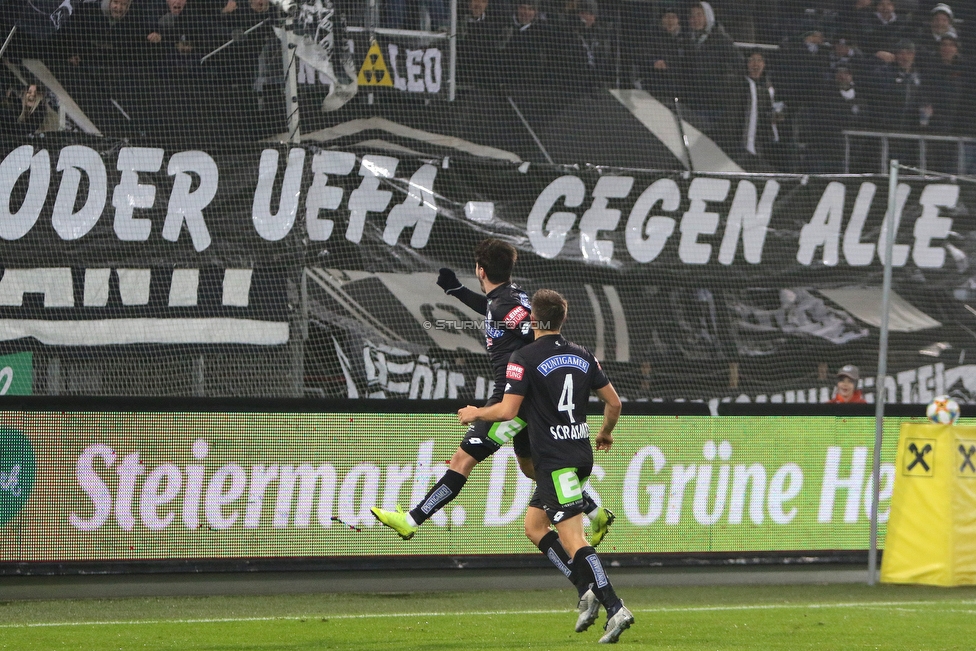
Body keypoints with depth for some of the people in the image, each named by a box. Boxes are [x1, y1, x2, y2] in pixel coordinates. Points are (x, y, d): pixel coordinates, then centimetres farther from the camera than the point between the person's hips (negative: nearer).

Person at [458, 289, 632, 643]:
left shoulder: (524, 358, -10)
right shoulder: (583, 355, 9)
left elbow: (507, 410, -14)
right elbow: (613, 402, 13)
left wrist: (475, 413, 6)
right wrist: (606, 432, 33)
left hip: (554, 461, -7)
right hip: (580, 452, 7)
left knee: (573, 539, -11)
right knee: (534, 525, 18)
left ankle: (614, 608, -22)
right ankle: (588, 590, 5)